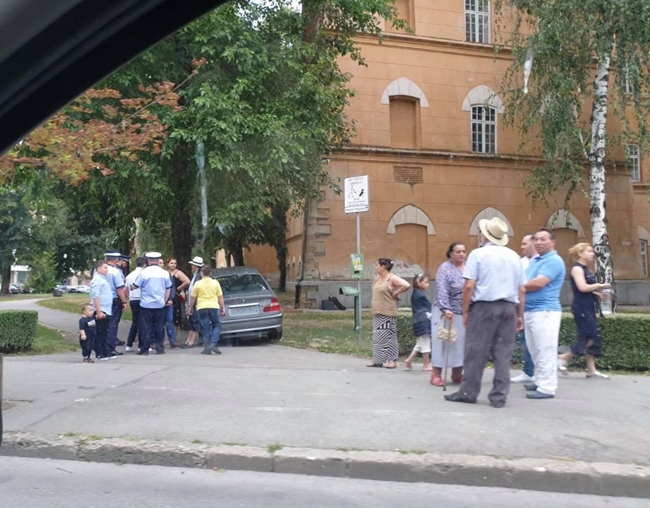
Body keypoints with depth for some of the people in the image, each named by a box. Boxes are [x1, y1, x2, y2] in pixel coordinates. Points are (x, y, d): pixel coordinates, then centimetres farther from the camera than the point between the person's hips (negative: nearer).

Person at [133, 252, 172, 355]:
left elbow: (135, 286, -2)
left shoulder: (143, 273, -9)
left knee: (145, 327, 4)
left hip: (146, 304, -2)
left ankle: (144, 350, 7)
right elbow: (168, 289, 7)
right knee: (159, 326, 10)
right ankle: (160, 348, 12)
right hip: (160, 304, 3)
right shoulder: (165, 273, 1)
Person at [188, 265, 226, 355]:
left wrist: (191, 307, 15)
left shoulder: (198, 284, -1)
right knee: (217, 325, 12)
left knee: (206, 328, 5)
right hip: (214, 307, 0)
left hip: (202, 308, 0)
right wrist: (223, 308, 9)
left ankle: (207, 348, 2)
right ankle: (213, 344, -5)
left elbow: (192, 297, 2)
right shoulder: (215, 283, 2)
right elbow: (220, 297, 3)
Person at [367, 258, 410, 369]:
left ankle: (391, 360, 1)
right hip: (377, 313, 8)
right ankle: (378, 360, 16)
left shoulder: (392, 278, -11)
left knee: (388, 336, -4)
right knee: (377, 337, 9)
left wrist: (395, 293, -12)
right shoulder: (377, 278, 13)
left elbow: (406, 285, -23)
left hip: (387, 313, -8)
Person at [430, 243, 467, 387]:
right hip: (447, 312, -5)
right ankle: (436, 374, 2)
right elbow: (441, 291, -19)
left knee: (461, 343, 7)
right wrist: (445, 309, -30)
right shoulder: (445, 268, -9)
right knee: (443, 341, -3)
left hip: (465, 313, 5)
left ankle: (457, 374, 17)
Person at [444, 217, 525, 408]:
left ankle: (468, 392, 8)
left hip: (484, 307, -4)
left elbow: (469, 286, -9)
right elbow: (521, 290, 12)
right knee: (503, 354, 5)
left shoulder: (478, 254, -2)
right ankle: (499, 396, 7)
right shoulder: (514, 256, 13)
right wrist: (519, 315, 17)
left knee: (476, 351, 2)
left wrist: (465, 310, -1)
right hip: (509, 308, 4)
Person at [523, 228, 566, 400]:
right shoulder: (535, 260, 19)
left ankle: (547, 387, -4)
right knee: (535, 350, 16)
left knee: (545, 350, -7)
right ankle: (540, 381, 26)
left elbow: (538, 283, -21)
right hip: (530, 310, 10)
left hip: (545, 311, -10)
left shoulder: (554, 261, -11)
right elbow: (527, 282, 21)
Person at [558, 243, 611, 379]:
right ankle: (564, 358, -2)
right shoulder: (577, 268, -10)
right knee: (591, 337, -11)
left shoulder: (585, 269, 18)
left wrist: (599, 293, 4)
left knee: (592, 338, 7)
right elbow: (582, 287, -22)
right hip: (581, 307, -10)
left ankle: (591, 370, 9)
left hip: (588, 308, 10)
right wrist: (599, 285, -10)